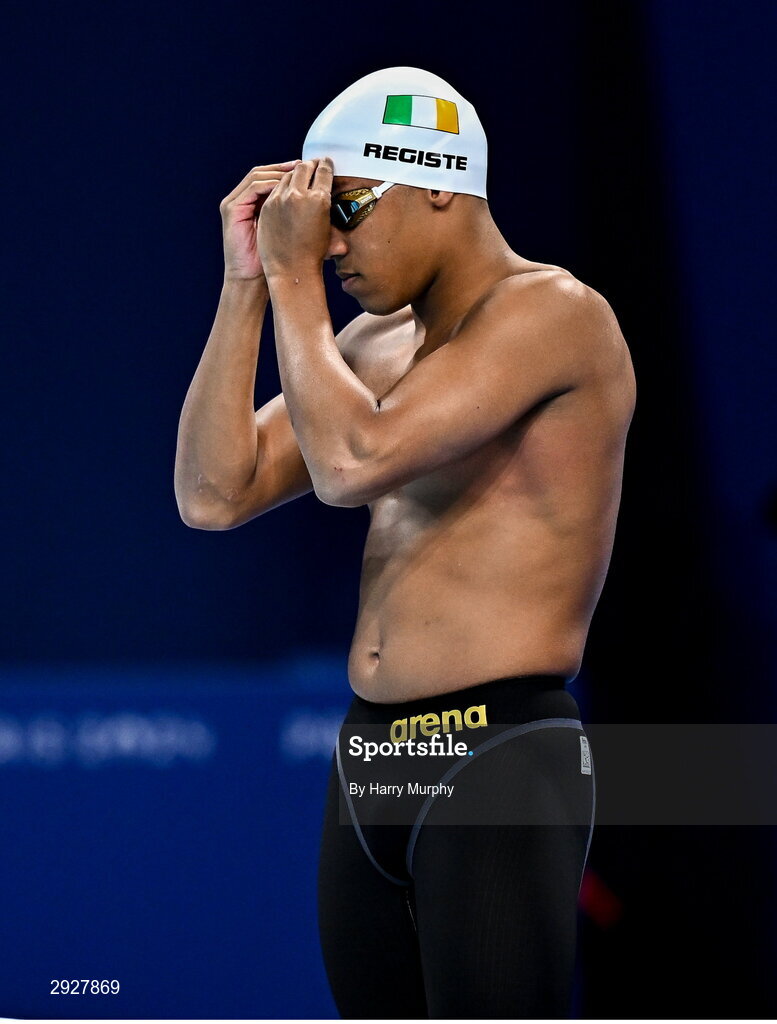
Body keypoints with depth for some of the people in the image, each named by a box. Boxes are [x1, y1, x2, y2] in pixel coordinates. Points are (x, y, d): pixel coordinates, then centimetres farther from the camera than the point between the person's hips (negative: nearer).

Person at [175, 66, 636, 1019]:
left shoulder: (552, 312, -10)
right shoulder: (373, 343, 16)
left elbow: (352, 461, -21)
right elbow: (212, 495, 9)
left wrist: (294, 277, -8)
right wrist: (246, 283, 5)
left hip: (499, 761, -8)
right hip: (369, 763, 8)